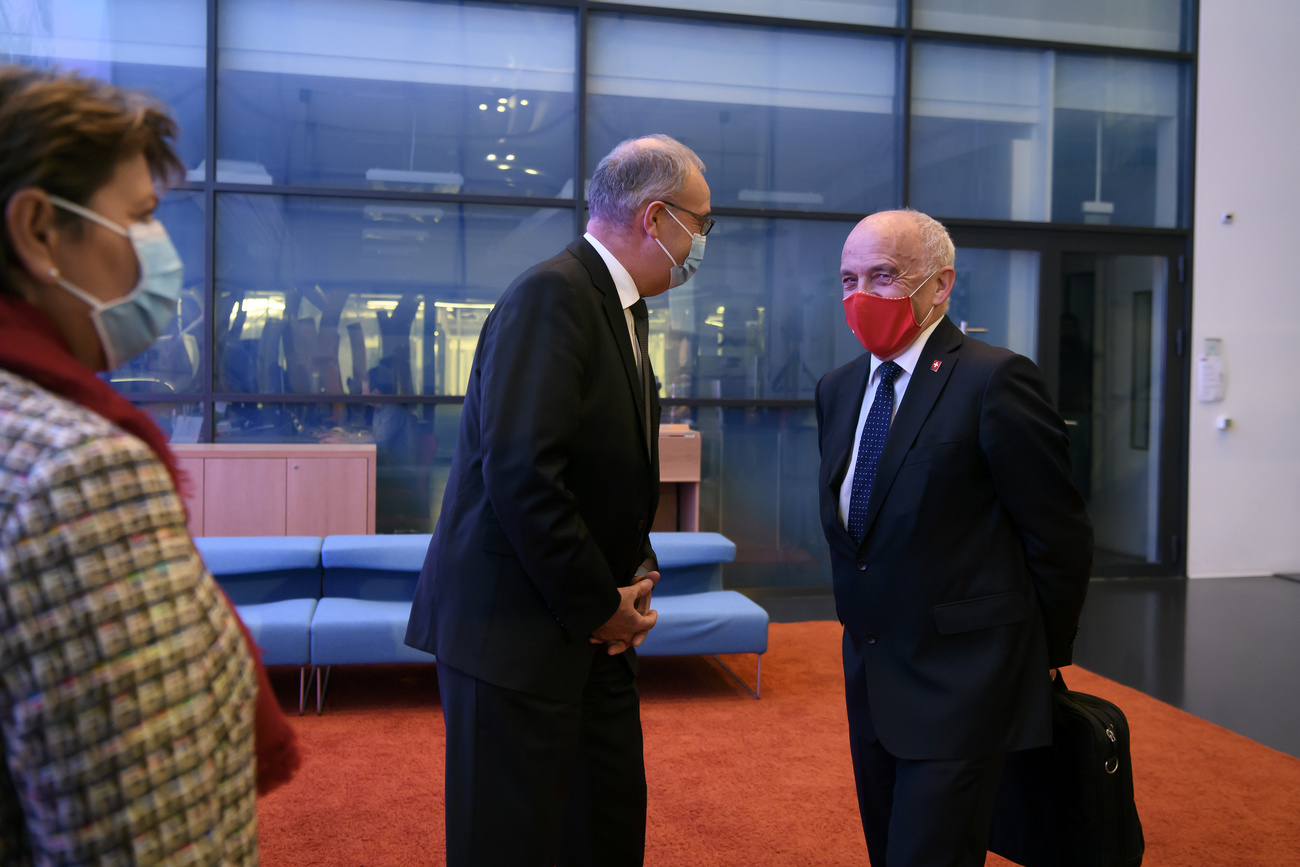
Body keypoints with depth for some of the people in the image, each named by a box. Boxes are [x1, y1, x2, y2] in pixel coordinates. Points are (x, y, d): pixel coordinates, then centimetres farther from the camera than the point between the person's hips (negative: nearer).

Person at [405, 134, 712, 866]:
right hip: (516, 632, -9)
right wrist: (599, 606, -16)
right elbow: (520, 473, -27)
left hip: (593, 630, 10)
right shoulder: (553, 295, -18)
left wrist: (637, 572, 3)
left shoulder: (620, 305, 12)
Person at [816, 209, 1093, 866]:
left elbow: (1059, 535, -10)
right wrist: (867, 626, 16)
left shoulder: (994, 380, -15)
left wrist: (1041, 658, 0)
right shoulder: (838, 389, 9)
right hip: (870, 678, 7)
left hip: (960, 682, -7)